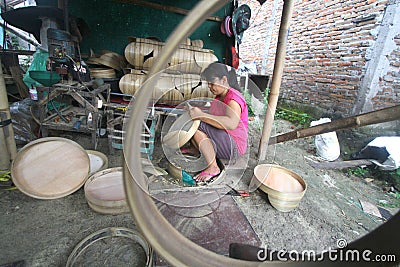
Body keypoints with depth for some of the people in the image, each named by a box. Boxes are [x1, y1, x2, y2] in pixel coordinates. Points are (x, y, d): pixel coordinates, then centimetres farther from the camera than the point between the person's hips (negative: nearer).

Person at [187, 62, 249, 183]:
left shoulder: (234, 97, -16)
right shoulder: (219, 97, 14)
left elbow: (231, 124, -36)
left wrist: (201, 115, -34)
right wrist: (197, 112, -4)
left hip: (234, 147, -9)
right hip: (223, 142, 9)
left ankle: (213, 167, -22)